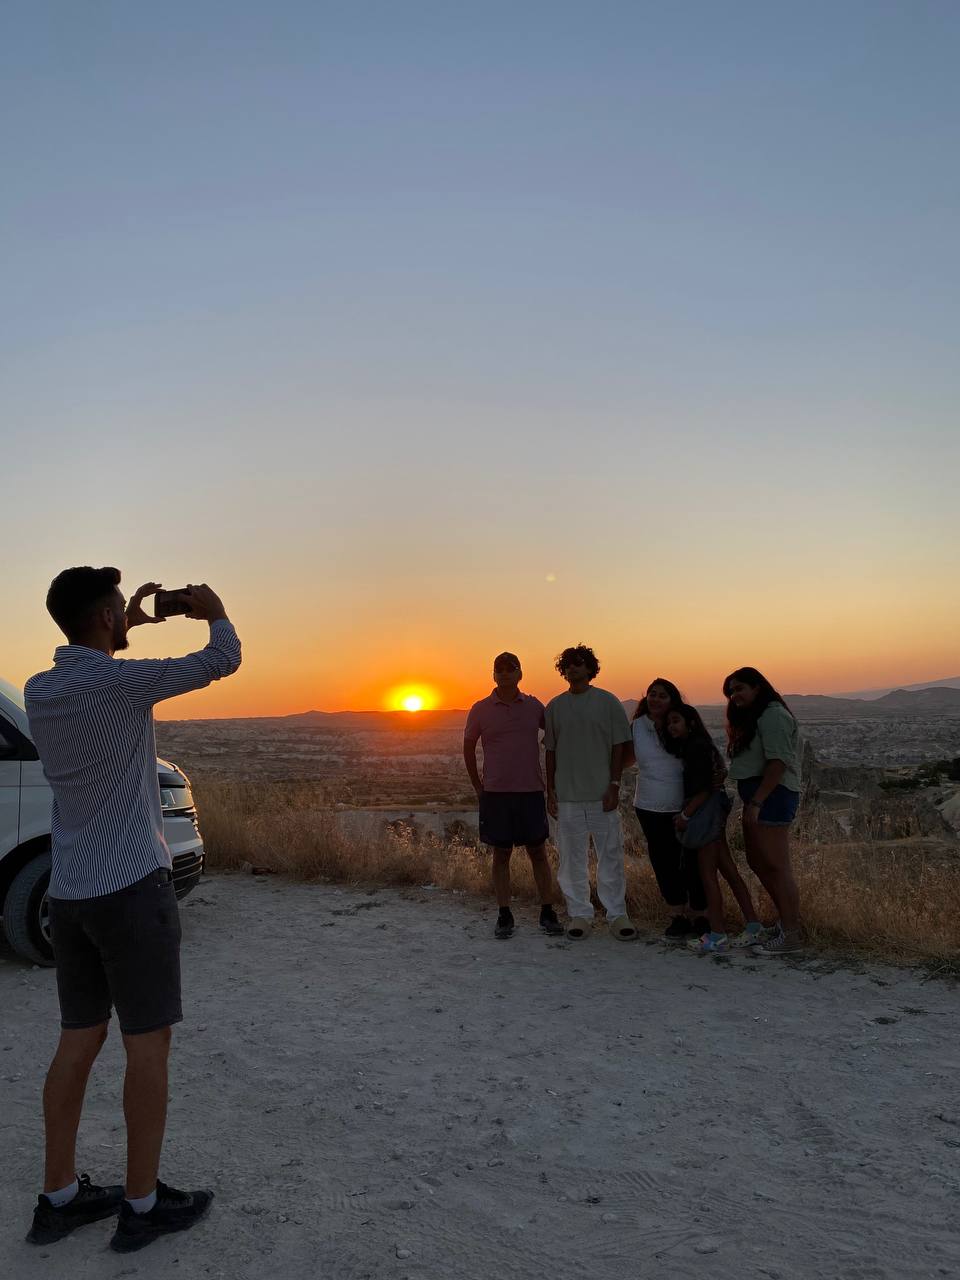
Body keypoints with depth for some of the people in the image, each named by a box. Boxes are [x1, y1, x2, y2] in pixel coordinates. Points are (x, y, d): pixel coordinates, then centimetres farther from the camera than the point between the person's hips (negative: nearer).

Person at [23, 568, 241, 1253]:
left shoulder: (38, 691, 4)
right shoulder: (123, 681, -17)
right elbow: (222, 659, -7)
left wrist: (126, 628, 26)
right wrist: (213, 610, 12)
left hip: (69, 889, 8)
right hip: (132, 886, -7)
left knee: (79, 1041, 16)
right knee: (148, 1043, 4)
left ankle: (59, 1197, 26)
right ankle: (143, 1203, 14)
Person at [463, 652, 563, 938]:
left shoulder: (534, 706, 4)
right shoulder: (480, 710, 0)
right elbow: (468, 749, 9)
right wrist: (478, 788, 7)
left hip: (531, 791, 1)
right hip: (495, 793, -1)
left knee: (538, 852, 6)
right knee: (501, 854, 5)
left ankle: (547, 913, 15)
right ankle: (504, 916, 14)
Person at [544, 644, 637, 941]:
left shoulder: (608, 702, 2)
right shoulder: (555, 706, 8)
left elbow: (619, 746, 1)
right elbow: (551, 751, 11)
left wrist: (614, 785, -7)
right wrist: (550, 790, 6)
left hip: (602, 794, -2)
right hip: (567, 796, 2)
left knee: (611, 856, 3)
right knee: (572, 858, 6)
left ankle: (617, 914, 13)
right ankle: (580, 914, 17)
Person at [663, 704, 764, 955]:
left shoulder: (697, 746, -15)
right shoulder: (685, 746, 13)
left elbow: (705, 788, -19)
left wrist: (685, 815, -16)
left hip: (706, 812, -9)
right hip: (707, 814, 9)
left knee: (707, 873, -4)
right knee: (728, 870, 11)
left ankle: (717, 936, 0)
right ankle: (753, 926, 16)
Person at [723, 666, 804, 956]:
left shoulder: (772, 715, -10)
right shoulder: (753, 717, 21)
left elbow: (778, 763, -19)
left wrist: (756, 803, -22)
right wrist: (751, 802, 9)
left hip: (772, 795, -11)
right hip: (757, 797, 11)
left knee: (777, 866, -6)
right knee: (757, 862, 16)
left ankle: (790, 935, 2)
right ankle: (787, 919, 28)